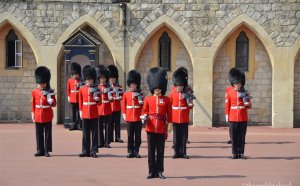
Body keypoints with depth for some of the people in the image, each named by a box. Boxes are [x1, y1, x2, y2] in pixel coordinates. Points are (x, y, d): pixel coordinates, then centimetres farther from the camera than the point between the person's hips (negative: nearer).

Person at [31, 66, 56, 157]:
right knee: (39, 134, 6)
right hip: (38, 116, 2)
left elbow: (54, 104, 2)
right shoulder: (34, 92, 4)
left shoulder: (50, 92, -1)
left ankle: (47, 151, 7)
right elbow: (33, 104, 9)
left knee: (48, 134, 2)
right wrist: (33, 113, 5)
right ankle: (40, 151, 14)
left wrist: (51, 102, -20)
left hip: (47, 116, -2)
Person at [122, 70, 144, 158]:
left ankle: (136, 151, 9)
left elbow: (142, 105, 8)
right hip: (129, 118, 0)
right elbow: (123, 105, 7)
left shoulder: (139, 94, 5)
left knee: (138, 136, 2)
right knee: (130, 136, 3)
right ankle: (131, 151, 8)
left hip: (138, 118, 0)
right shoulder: (126, 94, 5)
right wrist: (124, 115, 1)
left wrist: (141, 102, -13)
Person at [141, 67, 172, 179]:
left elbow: (169, 114, 6)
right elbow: (144, 111, 9)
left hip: (161, 128, 0)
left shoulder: (166, 100, 4)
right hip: (151, 128, 0)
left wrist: (169, 126, 2)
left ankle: (159, 171, 12)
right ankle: (152, 171, 11)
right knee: (151, 151, 4)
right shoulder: (148, 99, 5)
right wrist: (144, 117, -13)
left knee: (160, 151, 4)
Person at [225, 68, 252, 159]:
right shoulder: (229, 92, 2)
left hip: (243, 118, 1)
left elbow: (249, 106, 6)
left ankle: (241, 153, 10)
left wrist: (247, 104, -15)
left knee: (242, 136, 3)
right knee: (234, 136, 1)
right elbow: (227, 105, 5)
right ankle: (234, 153, 8)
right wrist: (227, 115, 1)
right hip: (233, 118, -1)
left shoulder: (244, 93, 5)